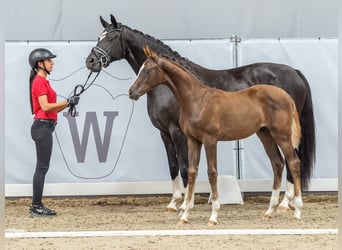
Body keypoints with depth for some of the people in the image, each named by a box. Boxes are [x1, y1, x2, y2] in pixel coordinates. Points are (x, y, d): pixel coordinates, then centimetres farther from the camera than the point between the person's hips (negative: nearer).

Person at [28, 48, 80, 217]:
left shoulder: (42, 81, 19)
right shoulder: (40, 82, -12)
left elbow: (51, 109, 18)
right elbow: (45, 107, -21)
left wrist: (68, 103, 7)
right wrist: (67, 102, -16)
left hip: (45, 127, 10)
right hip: (42, 126, -10)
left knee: (42, 167, 10)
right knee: (42, 167, -9)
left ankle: (37, 206, 12)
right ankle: (36, 207, -8)